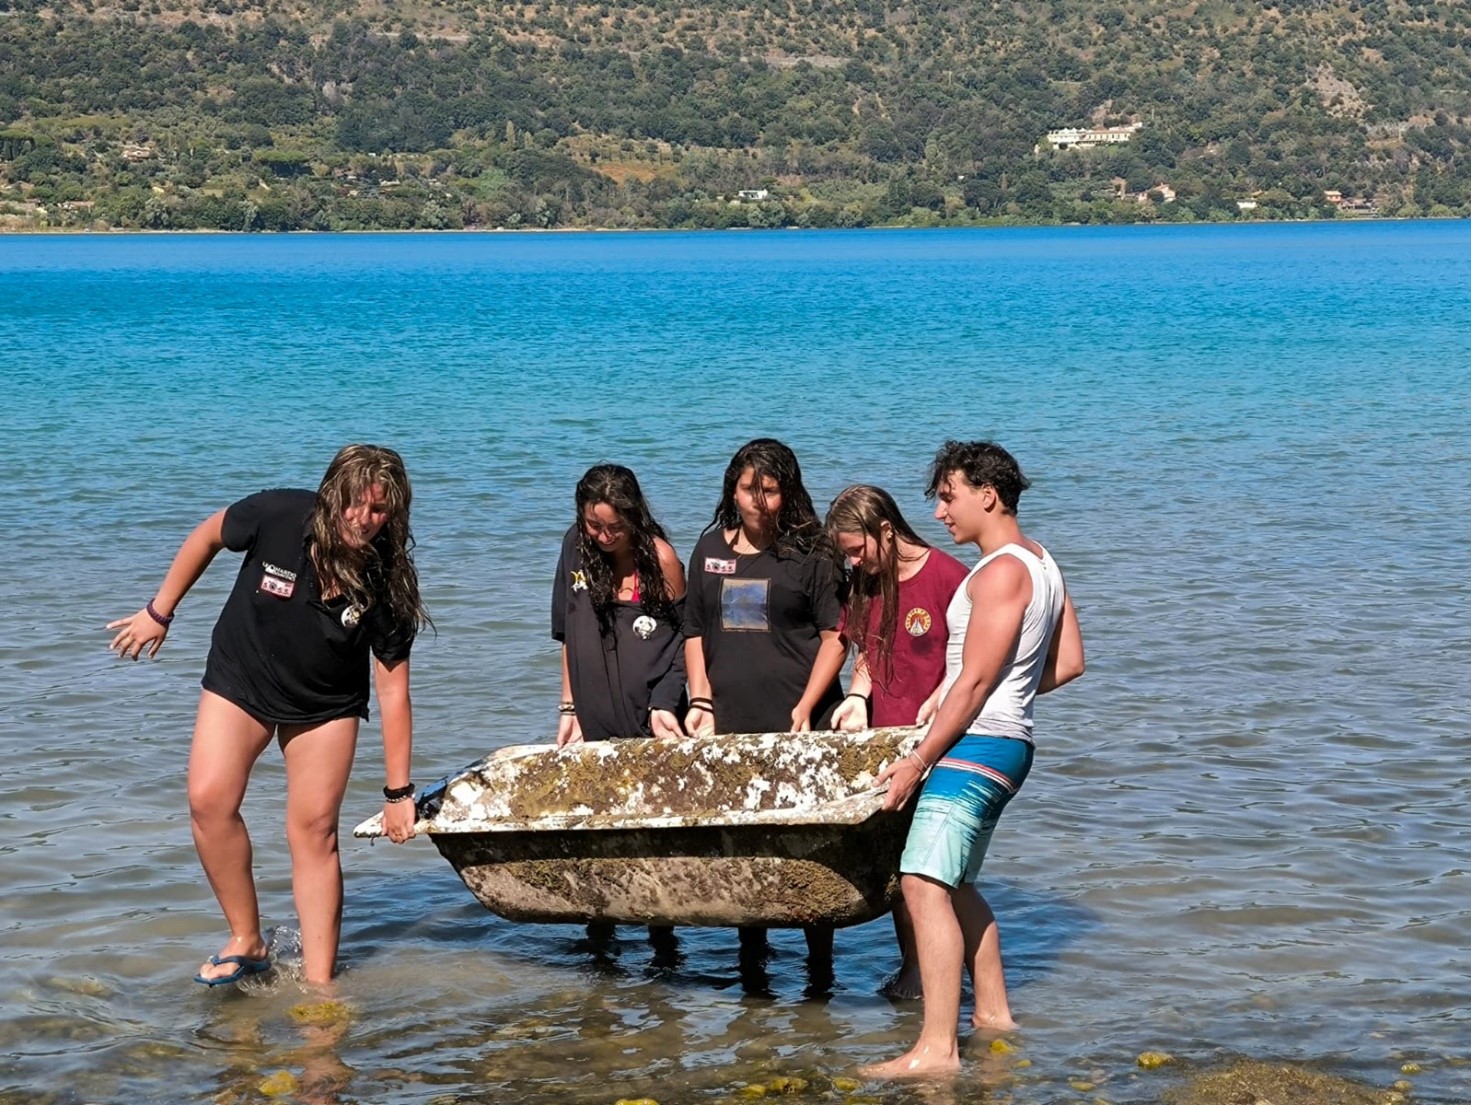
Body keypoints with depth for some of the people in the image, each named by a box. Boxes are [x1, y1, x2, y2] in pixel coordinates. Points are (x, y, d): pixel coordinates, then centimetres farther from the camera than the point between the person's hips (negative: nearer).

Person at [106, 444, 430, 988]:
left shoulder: (387, 584, -23)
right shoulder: (277, 516, -26)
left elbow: (393, 691, -18)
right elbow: (209, 535, -4)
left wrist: (398, 792, -16)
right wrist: (159, 611, 1)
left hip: (326, 704, 0)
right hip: (240, 681, 1)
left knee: (313, 826, -8)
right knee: (209, 800, -17)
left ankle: (318, 984, -5)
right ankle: (246, 941, -1)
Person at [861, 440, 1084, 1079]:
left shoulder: (1000, 572, -15)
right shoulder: (1040, 563, 16)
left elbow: (974, 681, -18)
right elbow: (1068, 663, 19)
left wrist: (917, 761, -16)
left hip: (974, 743, -11)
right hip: (1005, 743, 11)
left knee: (924, 883, -18)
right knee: (952, 883, 21)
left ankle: (937, 1048, -25)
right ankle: (993, 1012, 29)